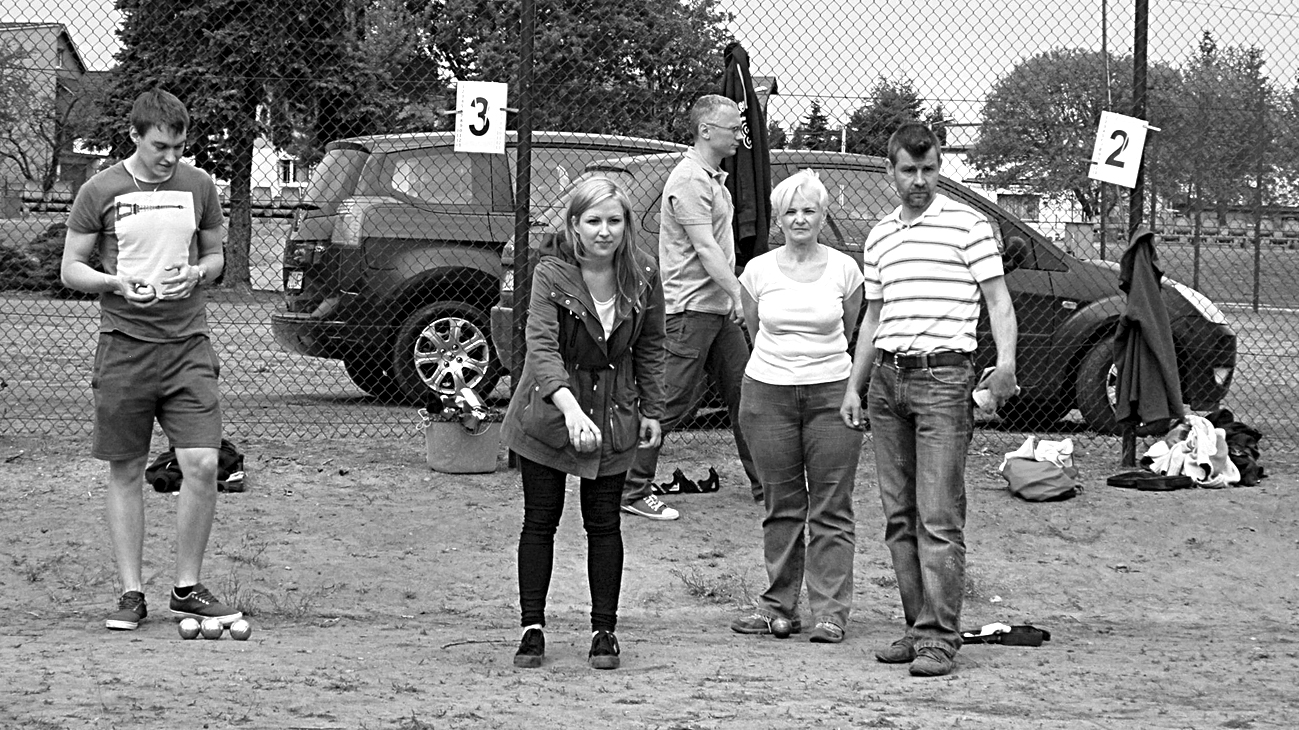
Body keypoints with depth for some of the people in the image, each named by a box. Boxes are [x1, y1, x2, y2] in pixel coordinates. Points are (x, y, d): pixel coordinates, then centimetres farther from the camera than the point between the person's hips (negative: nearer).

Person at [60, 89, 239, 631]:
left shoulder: (199, 186, 7)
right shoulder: (100, 191, 0)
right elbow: (71, 268, 4)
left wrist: (197, 273, -4)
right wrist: (116, 283, -15)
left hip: (188, 344, 1)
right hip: (124, 346, -1)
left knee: (202, 465, -9)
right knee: (126, 472, 3)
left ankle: (187, 589, 5)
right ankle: (131, 593, 11)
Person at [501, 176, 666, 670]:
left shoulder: (642, 279, -7)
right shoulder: (551, 274, -18)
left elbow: (649, 348, 7)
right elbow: (541, 346, -30)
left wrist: (651, 411, 6)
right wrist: (570, 408, -43)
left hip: (612, 419, 2)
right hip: (548, 414, -2)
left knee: (604, 525, 4)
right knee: (540, 522, 5)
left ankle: (604, 630, 14)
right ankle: (532, 628, 13)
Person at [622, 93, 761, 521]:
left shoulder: (715, 178, 16)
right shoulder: (689, 181, -16)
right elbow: (706, 249, -22)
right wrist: (738, 294, -24)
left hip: (719, 307, 10)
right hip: (690, 307, -10)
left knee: (743, 393, 14)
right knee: (673, 402, -7)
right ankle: (631, 490, -1)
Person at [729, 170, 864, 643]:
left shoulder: (844, 270, 1)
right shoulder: (759, 272, 2)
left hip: (832, 392, -1)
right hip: (768, 392, 1)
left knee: (831, 509, -2)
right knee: (781, 506, 6)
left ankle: (831, 611, -1)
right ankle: (778, 604, 11)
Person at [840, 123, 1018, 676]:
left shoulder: (967, 225, 0)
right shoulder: (879, 237, 17)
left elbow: (999, 300, -3)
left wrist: (1006, 362, -19)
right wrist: (854, 385, 19)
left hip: (943, 376, -6)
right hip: (887, 378, 6)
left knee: (938, 517, -10)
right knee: (899, 517, 6)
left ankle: (939, 637, -10)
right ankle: (918, 625, 12)